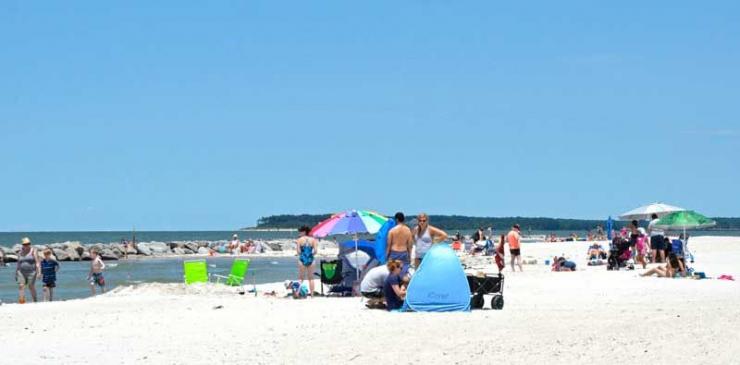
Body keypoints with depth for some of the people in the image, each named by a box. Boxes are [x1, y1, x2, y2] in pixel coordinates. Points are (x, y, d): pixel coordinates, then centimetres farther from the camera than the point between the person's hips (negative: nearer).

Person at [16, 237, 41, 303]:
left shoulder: (33, 251, -4)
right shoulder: (20, 252, 11)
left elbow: (37, 262, -10)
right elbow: (18, 263, 17)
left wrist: (38, 272, -20)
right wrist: (16, 274, 15)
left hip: (31, 272, -4)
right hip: (21, 272, 4)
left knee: (31, 287, -5)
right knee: (21, 286, -10)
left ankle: (35, 301, 7)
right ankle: (21, 302, -15)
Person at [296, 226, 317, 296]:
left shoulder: (299, 240, -4)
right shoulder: (313, 240, 3)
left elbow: (298, 251, -10)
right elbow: (315, 251, -4)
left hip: (302, 259, -2)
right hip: (310, 259, 2)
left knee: (301, 278, 6)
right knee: (311, 278, 10)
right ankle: (311, 293, 9)